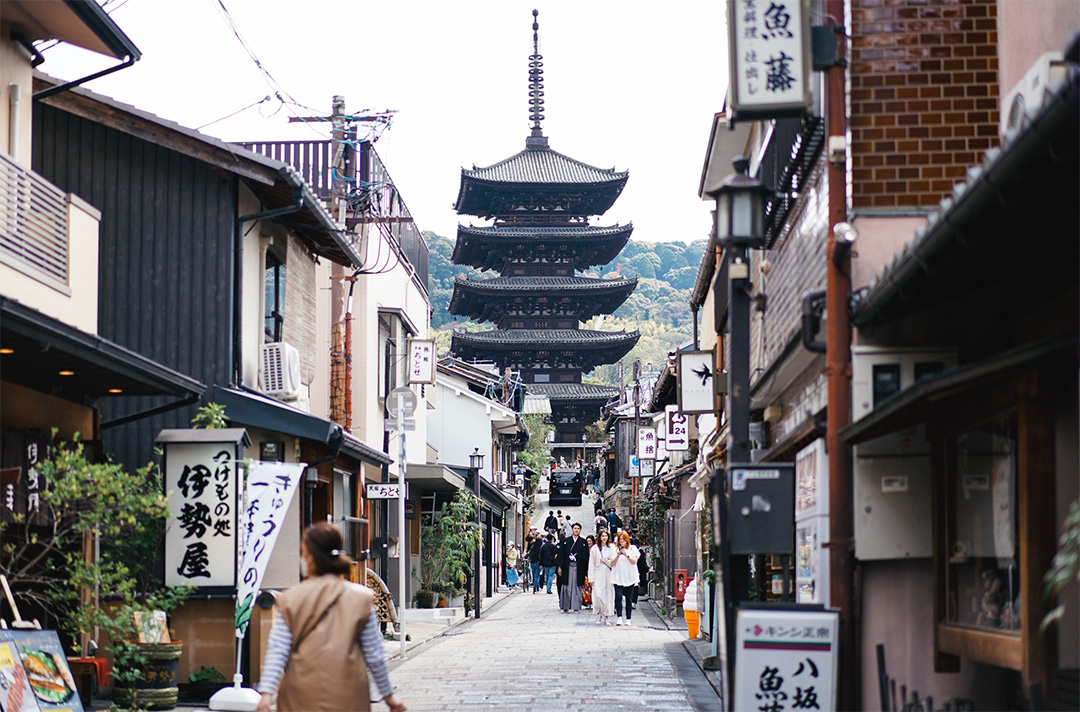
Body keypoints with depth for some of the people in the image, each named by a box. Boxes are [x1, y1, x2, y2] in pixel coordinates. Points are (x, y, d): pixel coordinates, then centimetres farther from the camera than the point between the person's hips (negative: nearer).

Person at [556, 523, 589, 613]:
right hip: (567, 567, 1)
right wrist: (559, 567, -1)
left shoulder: (583, 542, 7)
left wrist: (587, 569, 0)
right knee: (566, 587, 0)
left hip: (579, 568, -1)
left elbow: (587, 556, 6)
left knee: (577, 588, 0)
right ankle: (566, 606, 7)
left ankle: (576, 607, 4)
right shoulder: (566, 541, 9)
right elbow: (561, 554, 7)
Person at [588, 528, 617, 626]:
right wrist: (591, 577, 1)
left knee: (609, 595, -1)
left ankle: (607, 617, 6)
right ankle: (599, 612, 7)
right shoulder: (594, 549, 7)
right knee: (598, 594, -14)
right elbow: (591, 564, 7)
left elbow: (614, 562, 6)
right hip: (598, 573, 0)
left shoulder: (612, 547, 7)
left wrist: (604, 561, -5)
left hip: (609, 574, 1)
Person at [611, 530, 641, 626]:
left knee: (629, 598, 2)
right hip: (618, 577, 1)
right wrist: (618, 555, -9)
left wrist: (626, 555, -14)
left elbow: (634, 561, -2)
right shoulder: (616, 549, 11)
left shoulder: (632, 548, 8)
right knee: (618, 597, -14)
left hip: (630, 577, -1)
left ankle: (628, 619, 7)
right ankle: (619, 618, -19)